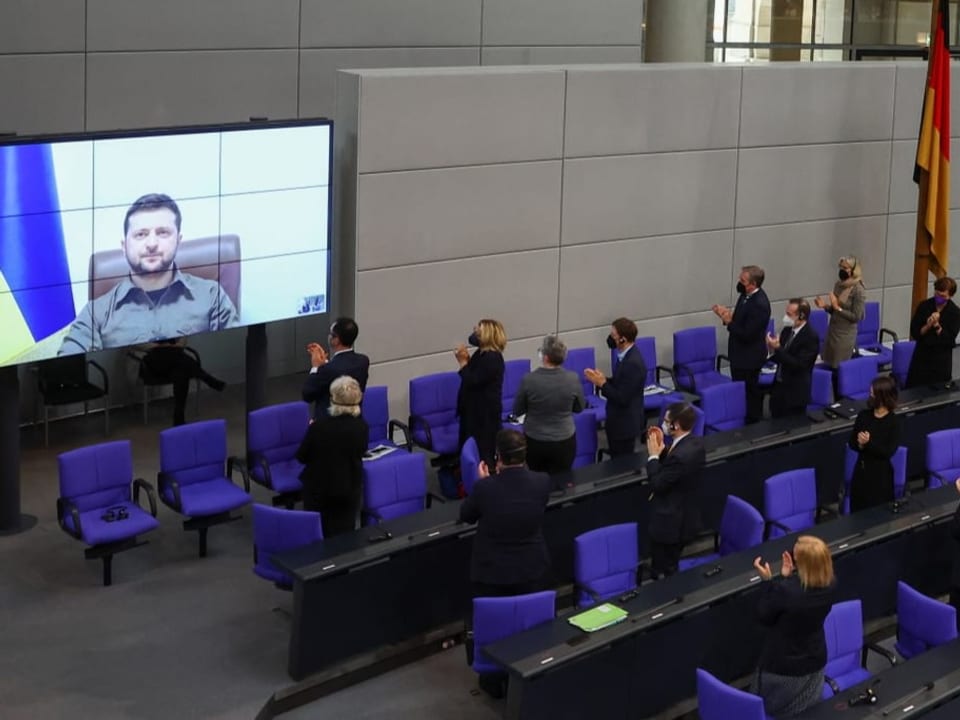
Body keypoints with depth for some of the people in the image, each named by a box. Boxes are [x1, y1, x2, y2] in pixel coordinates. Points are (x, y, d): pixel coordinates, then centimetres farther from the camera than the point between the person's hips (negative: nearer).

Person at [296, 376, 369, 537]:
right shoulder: (361, 426, -14)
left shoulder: (320, 424, -21)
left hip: (317, 487, -1)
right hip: (348, 488, 2)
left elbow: (301, 456, -8)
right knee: (343, 537, 12)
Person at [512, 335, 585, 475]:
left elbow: (517, 411, -4)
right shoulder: (572, 379, -15)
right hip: (563, 442, 0)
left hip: (534, 442, 0)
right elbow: (580, 407, 2)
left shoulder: (528, 379, -19)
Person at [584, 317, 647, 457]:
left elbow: (622, 398, -26)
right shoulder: (627, 355, 4)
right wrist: (603, 380, -2)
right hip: (619, 421, 10)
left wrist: (602, 383, -19)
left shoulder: (633, 363, -27)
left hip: (625, 424, -10)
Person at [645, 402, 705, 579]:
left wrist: (653, 455, -15)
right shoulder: (695, 442, -4)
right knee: (671, 570, 27)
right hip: (683, 517, 10)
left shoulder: (681, 455, -34)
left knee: (661, 576, 7)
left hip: (669, 523, -10)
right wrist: (661, 448, -2)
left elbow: (657, 484, -23)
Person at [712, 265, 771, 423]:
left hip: (749, 357, -9)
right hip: (740, 353, 9)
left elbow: (747, 334, -27)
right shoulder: (747, 294, 0)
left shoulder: (759, 304, -29)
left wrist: (729, 322, -21)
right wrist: (728, 314, -5)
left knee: (750, 393, 6)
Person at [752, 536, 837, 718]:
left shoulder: (785, 590, -34)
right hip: (815, 662, 5)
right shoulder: (830, 586, -15)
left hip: (782, 668, -5)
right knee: (807, 713, 26)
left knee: (766, 711, 18)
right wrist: (788, 577, -6)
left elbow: (763, 617, -16)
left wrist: (767, 580, -15)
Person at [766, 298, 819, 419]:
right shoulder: (787, 330, 5)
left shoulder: (811, 337, -19)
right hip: (779, 388, 7)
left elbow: (798, 365, -25)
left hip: (795, 393, -7)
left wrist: (778, 348, -28)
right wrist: (772, 350, -10)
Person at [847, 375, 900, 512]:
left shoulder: (894, 422, -12)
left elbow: (888, 451, -17)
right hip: (861, 469, 4)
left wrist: (869, 442, -28)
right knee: (857, 511, 11)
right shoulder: (864, 415, 1)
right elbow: (851, 442, 3)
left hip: (881, 474, -4)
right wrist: (860, 444, -19)